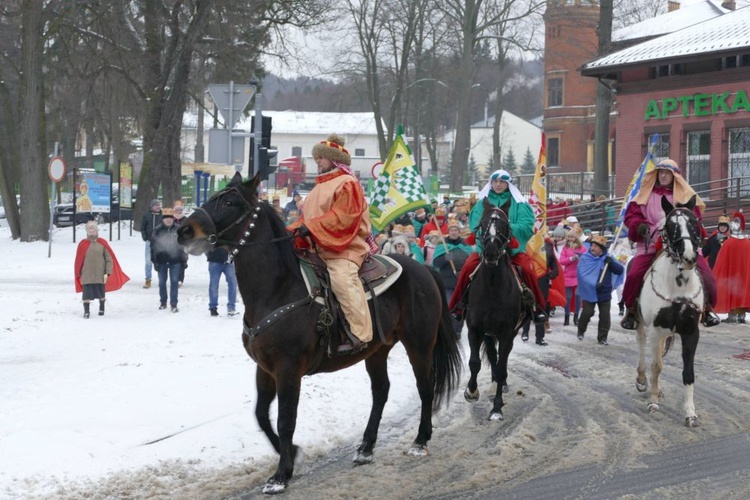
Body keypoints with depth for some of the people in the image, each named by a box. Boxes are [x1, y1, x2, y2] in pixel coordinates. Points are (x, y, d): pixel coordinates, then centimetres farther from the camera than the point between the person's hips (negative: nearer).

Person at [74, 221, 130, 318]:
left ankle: (102, 308, 33)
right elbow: (79, 260, 5)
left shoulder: (102, 243, -1)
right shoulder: (83, 244, -1)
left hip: (100, 275, 1)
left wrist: (107, 273, -6)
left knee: (101, 293, 12)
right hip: (87, 275, -1)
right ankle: (86, 311, 6)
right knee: (87, 294, -4)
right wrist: (79, 274, 6)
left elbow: (109, 258, 0)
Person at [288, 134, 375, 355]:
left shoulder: (347, 183, -7)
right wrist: (293, 231, 6)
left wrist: (312, 227, -22)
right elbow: (308, 217, 24)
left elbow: (342, 217, -19)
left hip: (345, 247, -11)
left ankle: (359, 333, -36)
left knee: (342, 279, -33)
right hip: (320, 248, 11)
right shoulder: (321, 186, 23)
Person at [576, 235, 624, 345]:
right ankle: (581, 331, 25)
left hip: (604, 293, 2)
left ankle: (602, 337, 13)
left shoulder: (607, 258, 2)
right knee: (587, 312, -1)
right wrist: (594, 284, -31)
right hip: (589, 292, -2)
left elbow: (620, 270, -3)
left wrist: (611, 262, -21)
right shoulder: (585, 258, -7)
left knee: (605, 315, 2)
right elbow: (583, 275, -18)